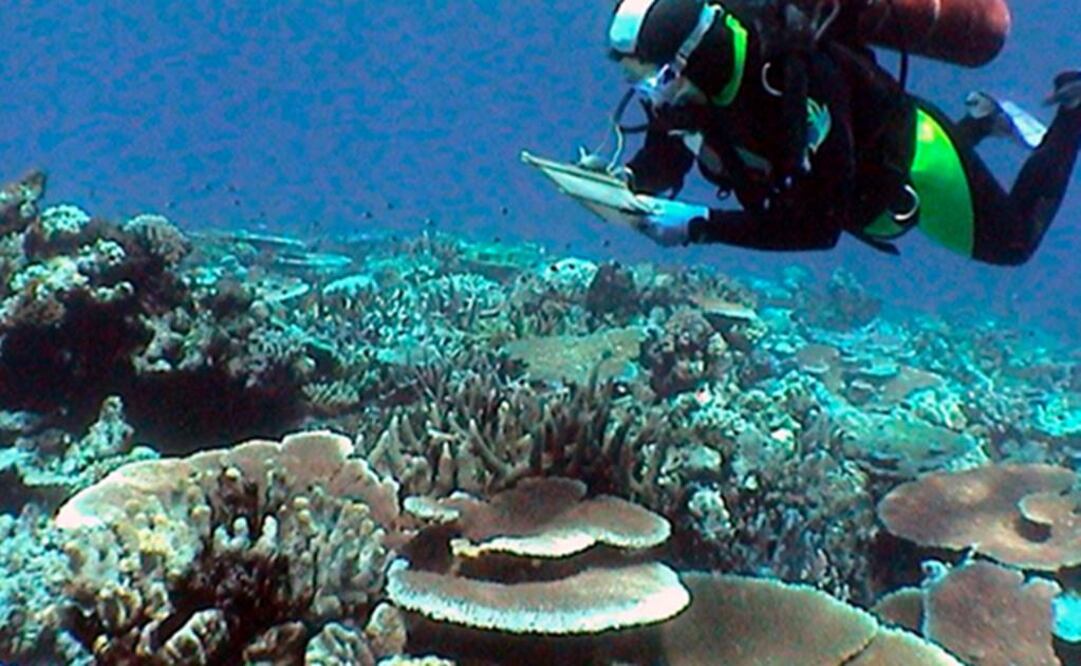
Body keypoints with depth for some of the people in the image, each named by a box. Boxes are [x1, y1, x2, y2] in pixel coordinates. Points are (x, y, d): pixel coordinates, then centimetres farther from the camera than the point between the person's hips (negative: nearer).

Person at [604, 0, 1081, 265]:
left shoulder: (801, 84, -45)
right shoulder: (707, 69, -24)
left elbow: (817, 225, -45)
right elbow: (663, 161, -12)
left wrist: (700, 226, -50)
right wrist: (625, 182, -34)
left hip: (912, 159, -7)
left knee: (1014, 242, 19)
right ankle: (983, 120, 44)